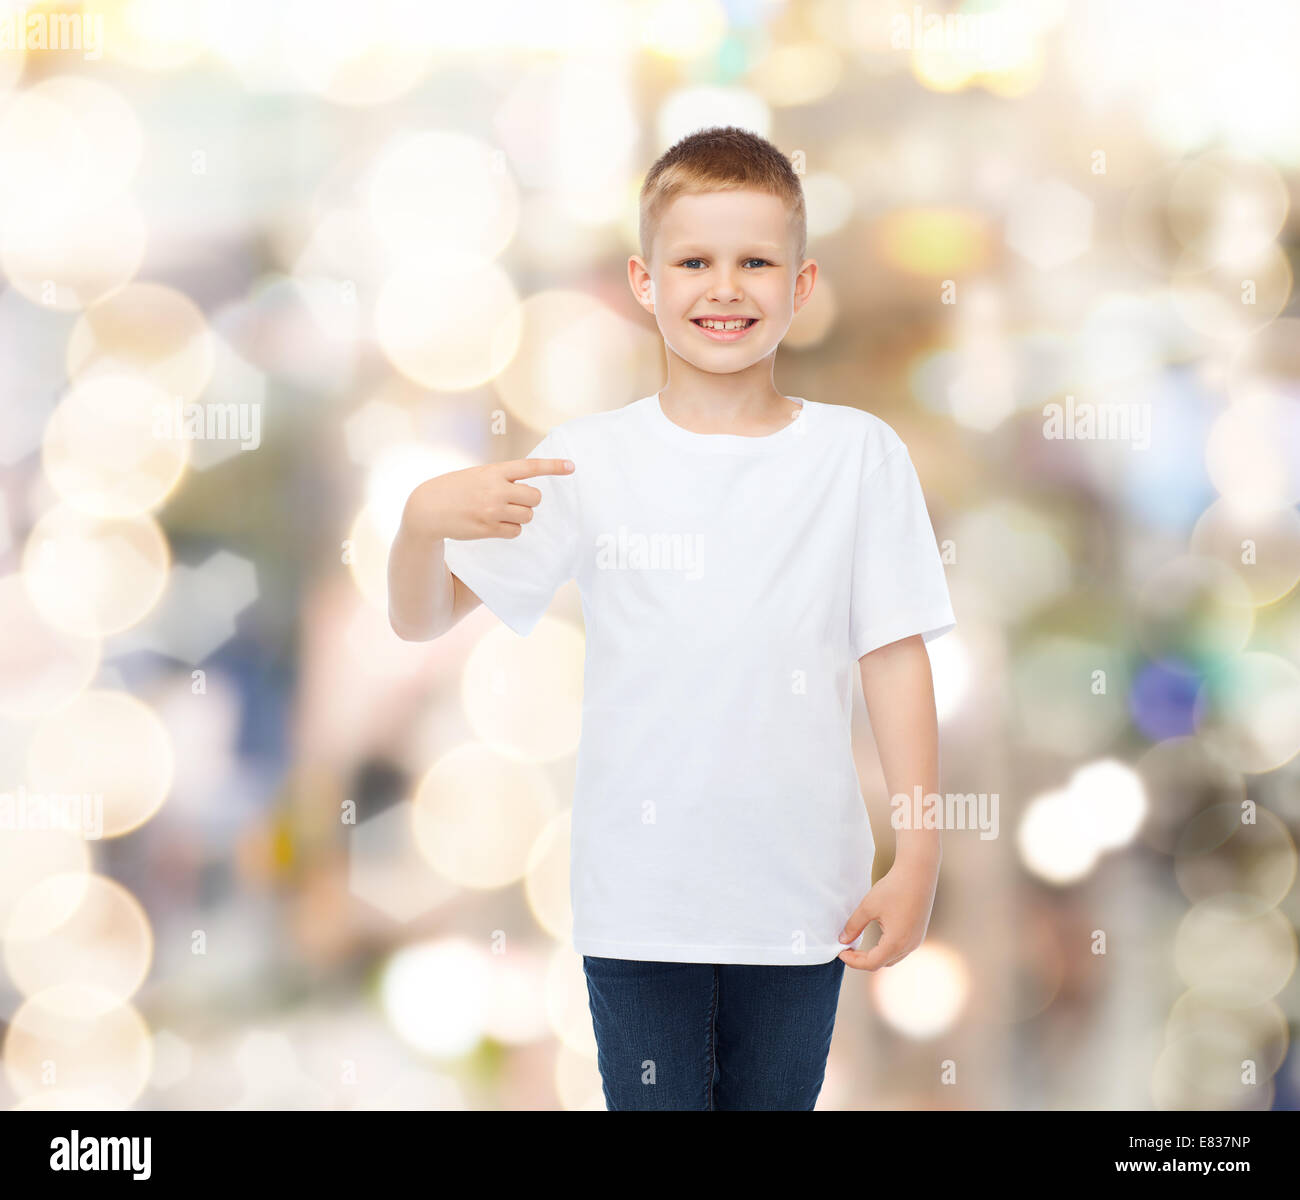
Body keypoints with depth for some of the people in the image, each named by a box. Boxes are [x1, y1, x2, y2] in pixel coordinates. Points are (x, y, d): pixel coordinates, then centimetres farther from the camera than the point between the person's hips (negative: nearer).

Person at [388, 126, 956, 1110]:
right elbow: (422, 619, -1)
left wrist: (919, 860, -2)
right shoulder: (593, 459, -2)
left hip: (801, 899, 1)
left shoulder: (859, 455, -1)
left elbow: (896, 658, 2)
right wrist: (423, 518, -23)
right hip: (639, 901, 0)